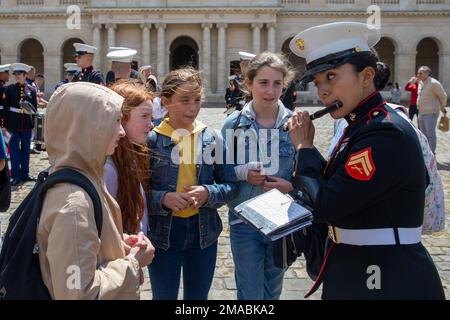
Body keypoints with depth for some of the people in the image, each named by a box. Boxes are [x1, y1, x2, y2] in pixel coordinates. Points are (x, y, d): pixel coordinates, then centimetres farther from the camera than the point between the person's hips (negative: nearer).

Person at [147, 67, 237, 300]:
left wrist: (208, 194, -17)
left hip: (203, 231, 3)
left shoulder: (212, 138, -1)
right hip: (162, 232, -2)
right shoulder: (151, 139, -10)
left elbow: (230, 185, 2)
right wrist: (163, 198, -24)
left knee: (198, 296, 18)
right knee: (164, 296, 13)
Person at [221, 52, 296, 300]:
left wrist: (290, 186, -17)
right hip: (245, 221, -1)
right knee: (250, 294, 5)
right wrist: (243, 172, -18)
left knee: (272, 291, 21)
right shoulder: (234, 124, -4)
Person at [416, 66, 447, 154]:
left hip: (431, 113, -8)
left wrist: (442, 108, 7)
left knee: (430, 135, -7)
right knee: (423, 134, 15)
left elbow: (443, 96, -5)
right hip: (421, 113, 8)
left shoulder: (434, 83, -14)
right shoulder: (420, 83, 10)